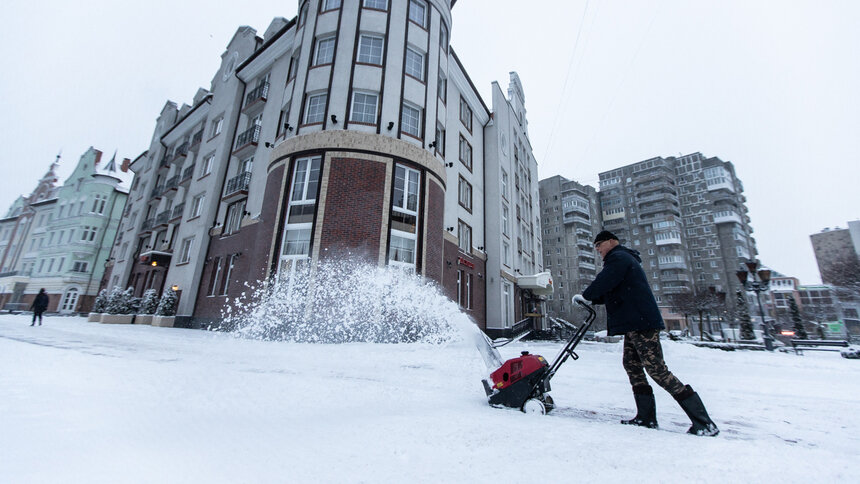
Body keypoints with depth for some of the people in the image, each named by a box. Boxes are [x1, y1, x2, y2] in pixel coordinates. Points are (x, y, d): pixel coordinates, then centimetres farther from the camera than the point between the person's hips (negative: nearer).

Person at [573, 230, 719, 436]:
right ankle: (646, 417, 15)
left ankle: (704, 422, -2)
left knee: (657, 369, -10)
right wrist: (589, 300, 15)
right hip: (634, 324, 11)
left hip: (642, 323, -11)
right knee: (631, 364, 10)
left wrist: (584, 295, -3)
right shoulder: (624, 258, 24)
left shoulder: (618, 258, -10)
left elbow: (603, 283, -20)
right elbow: (610, 292, 25)